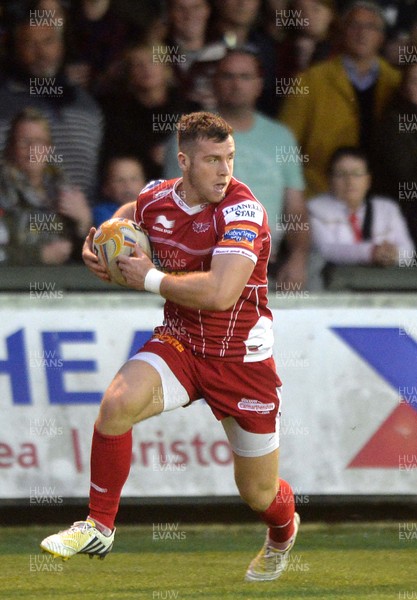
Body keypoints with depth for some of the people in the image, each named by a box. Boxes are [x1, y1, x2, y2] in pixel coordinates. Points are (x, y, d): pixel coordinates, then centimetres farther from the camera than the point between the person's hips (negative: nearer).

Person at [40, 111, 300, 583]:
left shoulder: (242, 211, -23)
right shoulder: (158, 198, -4)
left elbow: (221, 292, -35)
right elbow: (127, 214, 24)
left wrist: (151, 279, -23)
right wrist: (96, 243, 3)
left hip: (242, 361, -4)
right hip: (179, 343, 4)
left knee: (259, 494, 8)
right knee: (117, 404, -28)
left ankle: (283, 531, 47)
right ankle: (99, 527, -11)